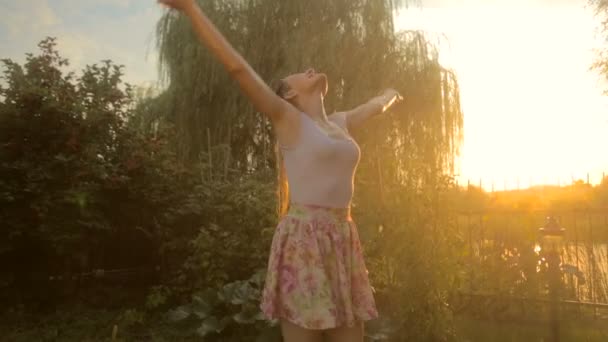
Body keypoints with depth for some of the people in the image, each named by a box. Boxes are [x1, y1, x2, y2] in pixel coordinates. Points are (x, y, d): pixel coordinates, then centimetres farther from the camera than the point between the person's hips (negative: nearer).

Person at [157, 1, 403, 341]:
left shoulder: (338, 123, 18)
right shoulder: (286, 118, 0)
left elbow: (374, 107, 40)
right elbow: (237, 66, -6)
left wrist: (389, 94, 60)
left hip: (342, 241, 7)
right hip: (305, 240, -6)